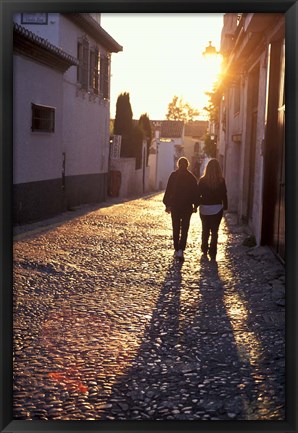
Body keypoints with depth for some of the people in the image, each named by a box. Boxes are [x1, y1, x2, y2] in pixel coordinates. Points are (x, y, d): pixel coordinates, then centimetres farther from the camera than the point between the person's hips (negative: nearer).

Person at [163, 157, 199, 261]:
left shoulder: (173, 175, -3)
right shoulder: (191, 177, -2)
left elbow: (168, 190, -2)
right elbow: (195, 192, 2)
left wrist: (167, 204, 3)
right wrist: (195, 205, 10)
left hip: (175, 206, 1)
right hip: (187, 207, 0)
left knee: (176, 229, 11)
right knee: (184, 229, 0)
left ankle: (176, 249, 16)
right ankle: (180, 250, -14)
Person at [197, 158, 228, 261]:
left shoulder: (202, 180, -6)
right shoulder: (221, 181, -8)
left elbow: (198, 194, -3)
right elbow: (224, 195, -5)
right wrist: (225, 206, 7)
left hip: (204, 209, 1)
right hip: (217, 209, -1)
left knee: (205, 230, 18)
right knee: (214, 231, 3)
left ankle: (204, 250, 29)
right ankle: (212, 253, -2)